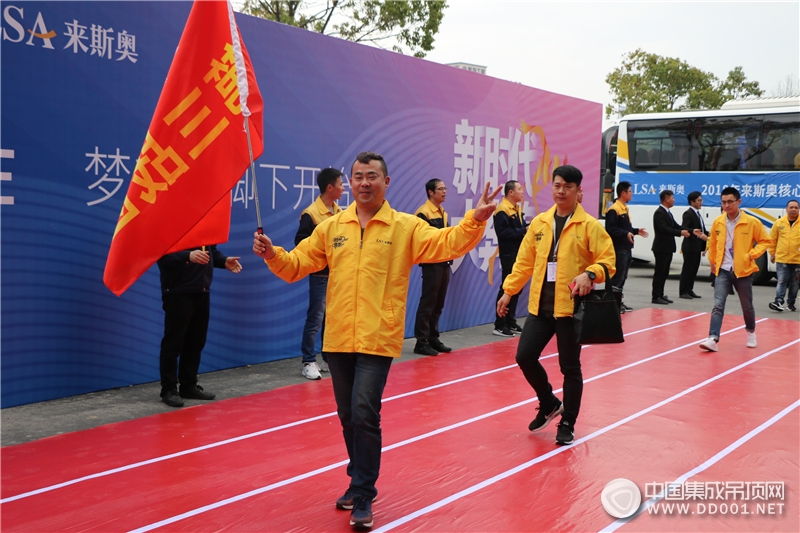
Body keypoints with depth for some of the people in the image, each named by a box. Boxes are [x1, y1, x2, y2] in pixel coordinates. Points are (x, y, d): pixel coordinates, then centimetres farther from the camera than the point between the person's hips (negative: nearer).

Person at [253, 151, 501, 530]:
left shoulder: (406, 227, 1)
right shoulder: (331, 228, 9)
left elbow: (446, 244, -11)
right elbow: (296, 265, 10)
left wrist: (475, 221, -27)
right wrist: (273, 255, -9)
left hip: (378, 339, -4)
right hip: (338, 339, 4)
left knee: (365, 414, -10)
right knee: (348, 416, 14)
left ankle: (362, 497, 6)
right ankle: (360, 481, 34)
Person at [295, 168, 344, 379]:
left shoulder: (340, 212, 9)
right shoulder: (311, 214, -13)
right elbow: (301, 243, -16)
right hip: (321, 275, -7)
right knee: (315, 319, -3)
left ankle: (329, 359, 23)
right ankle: (309, 362, 5)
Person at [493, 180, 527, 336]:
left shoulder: (517, 208, 16)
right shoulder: (502, 210, -14)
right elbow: (503, 232, -24)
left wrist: (529, 227, -1)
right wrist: (524, 230, -20)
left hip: (519, 254, 9)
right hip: (509, 255, -9)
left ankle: (510, 322, 23)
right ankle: (499, 325, -1)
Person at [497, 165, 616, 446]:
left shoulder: (590, 225, -5)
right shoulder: (539, 222, 8)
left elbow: (608, 261, -8)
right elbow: (524, 261, 13)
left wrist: (589, 274, -26)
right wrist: (509, 290, 11)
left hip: (571, 306, -4)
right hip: (540, 305, 4)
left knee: (570, 367, 4)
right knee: (525, 357, 4)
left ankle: (567, 424, 21)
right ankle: (549, 403, 29)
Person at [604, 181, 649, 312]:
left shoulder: (625, 208, 17)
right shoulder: (614, 209, -15)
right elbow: (610, 229, -23)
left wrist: (636, 231, 14)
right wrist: (626, 234, -30)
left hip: (626, 248, 10)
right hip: (618, 249, -10)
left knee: (622, 277, 14)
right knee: (617, 277, -7)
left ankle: (619, 303, 21)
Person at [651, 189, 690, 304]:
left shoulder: (668, 213, 17)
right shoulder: (659, 213, -14)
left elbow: (675, 226, 16)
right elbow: (663, 229, -24)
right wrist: (680, 233, -26)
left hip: (668, 247, 10)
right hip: (661, 247, -10)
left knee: (664, 272, 13)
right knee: (659, 272, -6)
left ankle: (660, 295, 19)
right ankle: (655, 297, -3)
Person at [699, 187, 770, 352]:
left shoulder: (752, 222, -8)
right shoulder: (717, 222, 2)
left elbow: (765, 241, -1)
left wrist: (751, 254, -13)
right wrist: (712, 261, 19)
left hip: (743, 271, -2)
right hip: (723, 270, 2)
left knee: (747, 306, 13)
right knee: (718, 305, -11)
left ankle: (751, 332, 38)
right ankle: (713, 339, -18)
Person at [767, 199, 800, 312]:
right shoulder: (779, 223, 1)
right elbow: (772, 239, 8)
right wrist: (772, 253, 10)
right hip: (781, 259, -1)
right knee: (781, 281, -7)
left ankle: (791, 304, 20)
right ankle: (778, 302, -13)